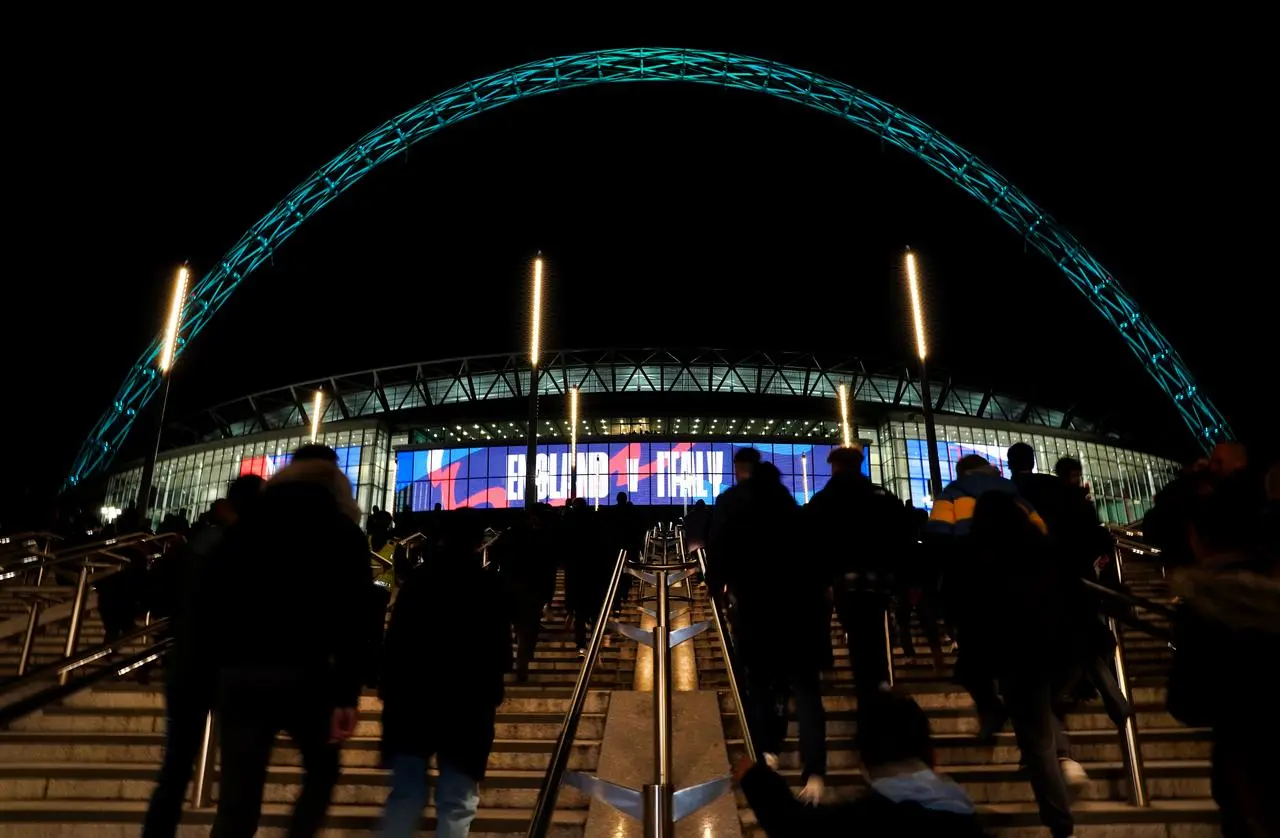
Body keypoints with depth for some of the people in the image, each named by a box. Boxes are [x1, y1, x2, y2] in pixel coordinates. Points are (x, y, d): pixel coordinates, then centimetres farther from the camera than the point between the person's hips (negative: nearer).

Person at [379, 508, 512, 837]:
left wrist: (389, 688, 11)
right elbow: (500, 653, -6)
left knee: (405, 795, 13)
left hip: (410, 697, 3)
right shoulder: (487, 586, -8)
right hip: (466, 702, -3)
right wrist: (489, 689, 13)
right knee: (456, 804, 5)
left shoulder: (416, 579, 2)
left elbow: (394, 639, 3)